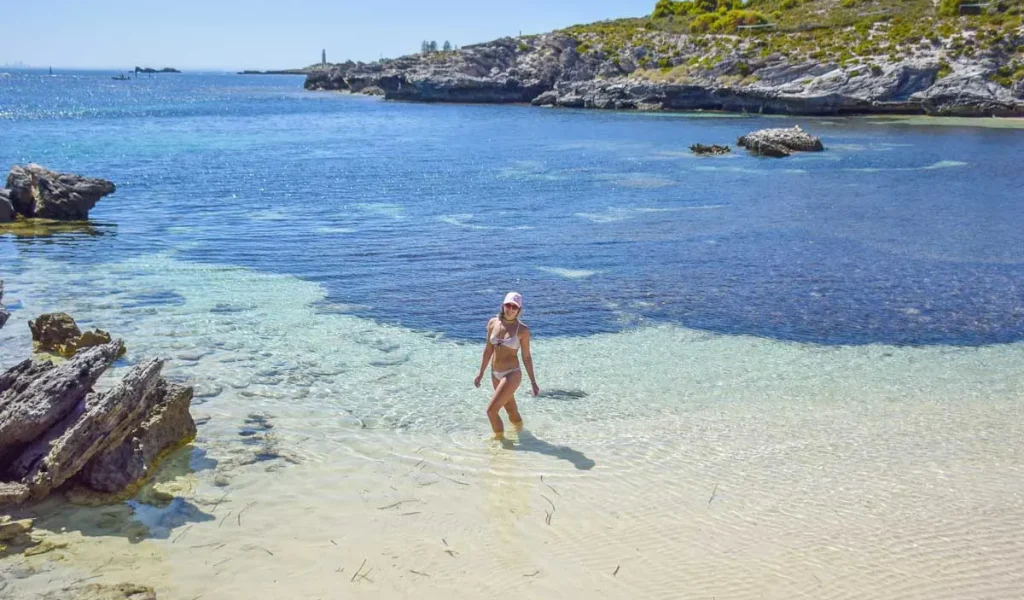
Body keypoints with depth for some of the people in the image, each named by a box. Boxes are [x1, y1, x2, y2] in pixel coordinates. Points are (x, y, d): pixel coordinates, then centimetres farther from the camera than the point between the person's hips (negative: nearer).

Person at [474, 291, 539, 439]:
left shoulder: (523, 329, -11)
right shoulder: (493, 323, 0)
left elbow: (526, 356, -4)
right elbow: (488, 350, 8)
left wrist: (533, 382, -2)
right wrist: (480, 373, 11)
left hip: (512, 374, -5)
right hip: (496, 375, 5)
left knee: (491, 410, -11)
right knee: (511, 412, 19)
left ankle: (499, 438, 11)